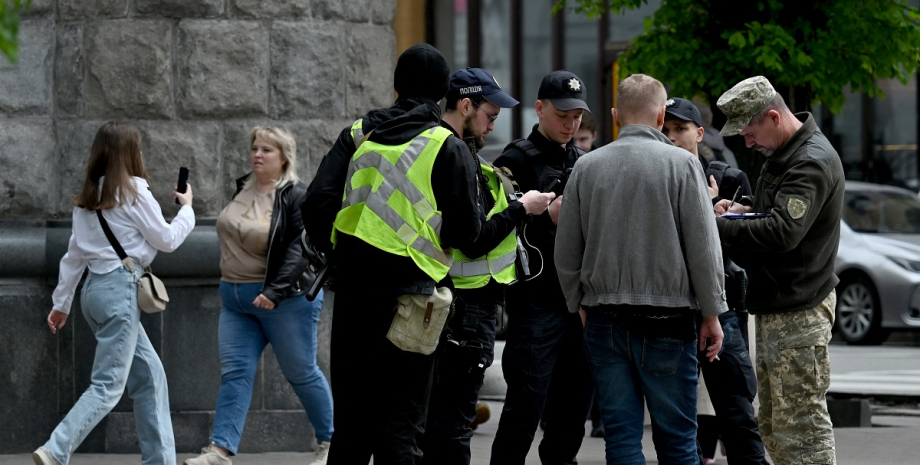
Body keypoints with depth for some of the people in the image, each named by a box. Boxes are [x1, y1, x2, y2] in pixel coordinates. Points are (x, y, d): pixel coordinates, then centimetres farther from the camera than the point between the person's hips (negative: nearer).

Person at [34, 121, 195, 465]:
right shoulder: (132, 192, -9)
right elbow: (167, 239, -1)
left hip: (95, 288, 9)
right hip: (121, 289, -9)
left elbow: (74, 253, 16)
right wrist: (187, 208, 16)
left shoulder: (88, 197, 13)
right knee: (108, 385, -10)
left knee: (150, 373, 14)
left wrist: (62, 302, 20)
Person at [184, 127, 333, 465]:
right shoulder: (242, 189, 9)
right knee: (235, 372, -3)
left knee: (301, 373, 4)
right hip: (236, 300, 7)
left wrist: (275, 292, -30)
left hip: (285, 299, -7)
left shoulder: (297, 197, -13)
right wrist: (231, 286, 21)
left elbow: (298, 250, -21)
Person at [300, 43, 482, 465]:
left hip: (353, 290, 4)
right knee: (400, 428, -1)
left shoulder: (358, 134, 8)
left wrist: (337, 255, 15)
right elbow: (465, 230, -7)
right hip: (409, 294, -4)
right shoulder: (448, 147, -4)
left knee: (350, 422, 13)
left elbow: (317, 203, 0)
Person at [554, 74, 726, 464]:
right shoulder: (681, 164, -5)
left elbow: (566, 253, 10)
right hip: (666, 316, -3)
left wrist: (580, 305, 23)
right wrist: (712, 314, 1)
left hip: (603, 318, 3)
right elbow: (703, 246, -6)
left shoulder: (587, 167, 5)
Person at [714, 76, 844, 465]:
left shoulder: (812, 162, -19)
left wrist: (715, 228, -25)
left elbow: (782, 233, -30)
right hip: (773, 309, 11)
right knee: (772, 425, 14)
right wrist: (746, 209, 8)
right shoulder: (783, 154, 14)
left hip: (799, 315, -11)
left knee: (801, 425, -10)